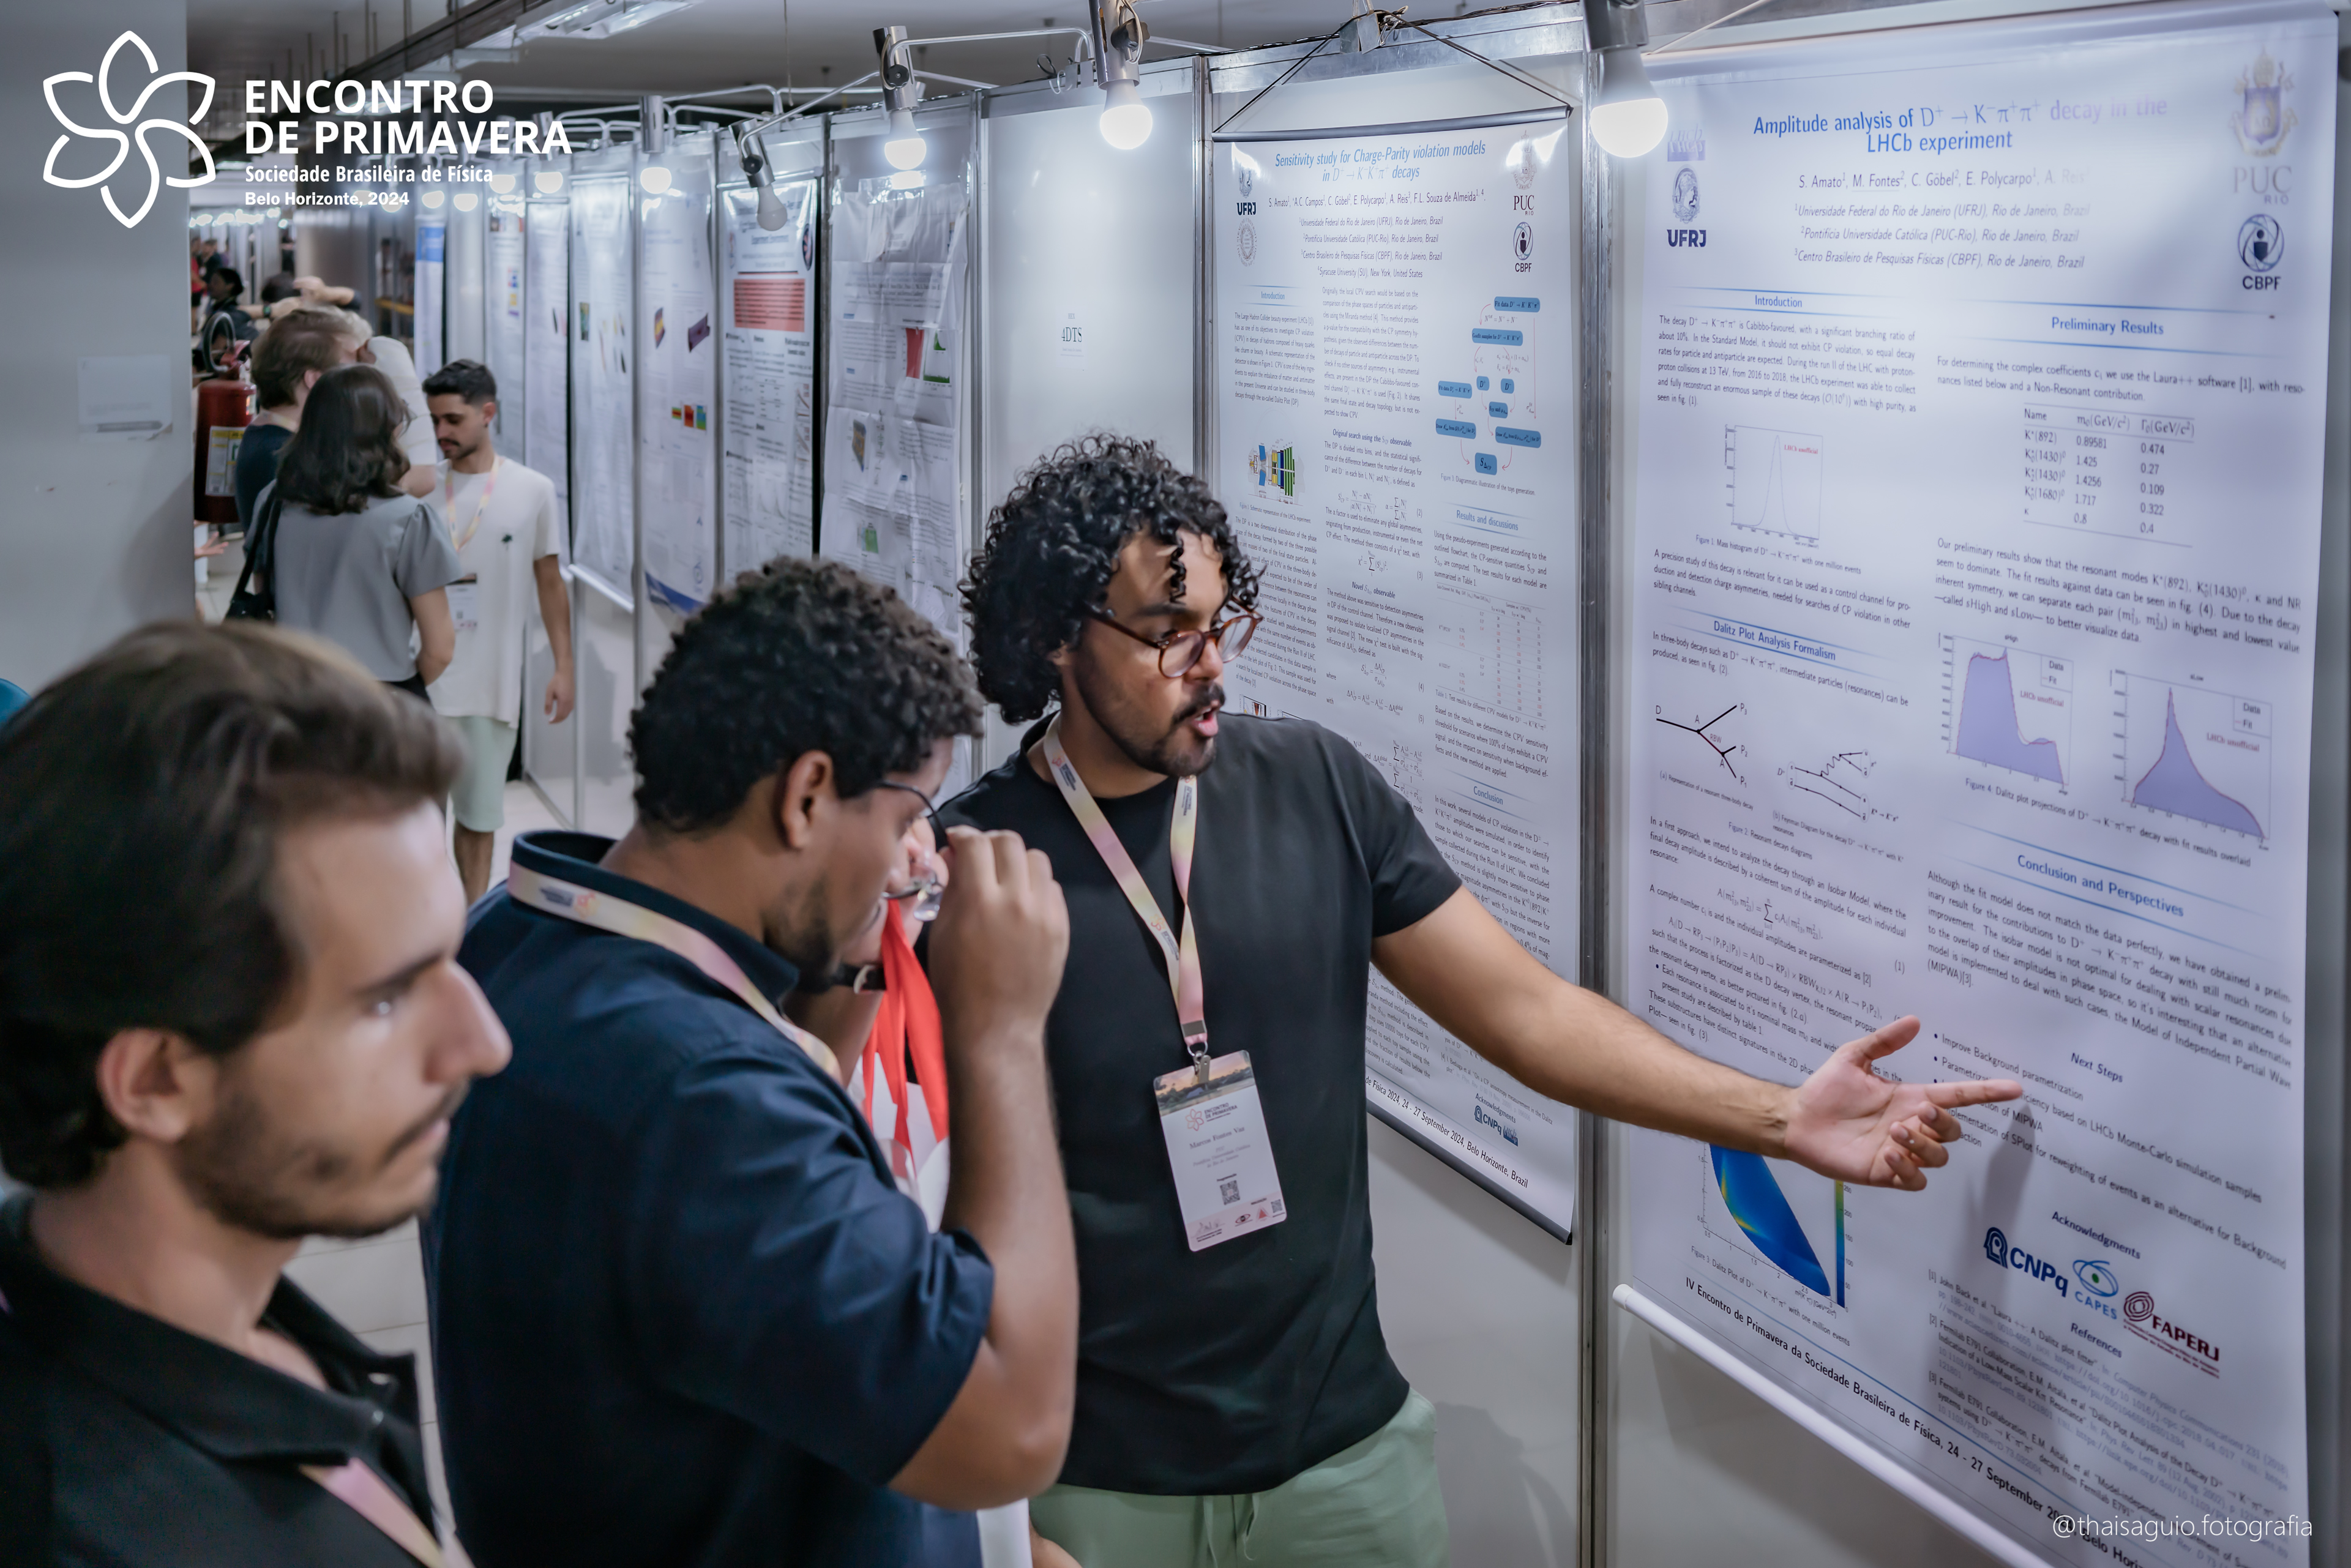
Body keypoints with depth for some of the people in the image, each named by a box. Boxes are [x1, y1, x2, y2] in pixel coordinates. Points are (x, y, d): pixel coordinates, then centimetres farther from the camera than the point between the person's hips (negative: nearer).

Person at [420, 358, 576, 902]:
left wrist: (563, 668, 4)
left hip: (495, 682, 1)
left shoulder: (532, 491, 2)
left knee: (480, 815, 10)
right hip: (425, 677, -1)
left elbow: (550, 584, 8)